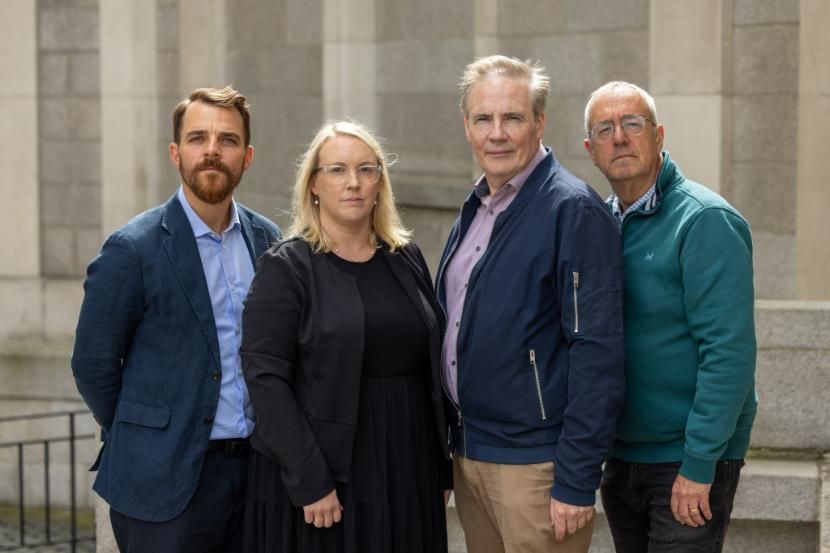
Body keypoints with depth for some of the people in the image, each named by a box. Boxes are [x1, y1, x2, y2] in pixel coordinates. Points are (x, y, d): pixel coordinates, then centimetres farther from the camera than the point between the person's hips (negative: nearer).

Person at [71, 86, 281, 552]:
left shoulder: (266, 239, 7)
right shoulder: (134, 249, -9)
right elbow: (93, 364, -4)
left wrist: (264, 439, 10)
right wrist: (144, 440, 4)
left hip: (255, 469, 5)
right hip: (167, 479, -5)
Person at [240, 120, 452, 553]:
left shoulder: (407, 260, 9)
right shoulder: (285, 268, -6)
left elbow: (432, 369, 12)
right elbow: (266, 380, -13)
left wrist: (442, 468, 8)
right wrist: (310, 482, -18)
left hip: (408, 479, 4)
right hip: (321, 480, -4)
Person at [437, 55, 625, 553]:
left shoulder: (573, 210, -13)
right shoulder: (474, 211, 11)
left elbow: (598, 353, -18)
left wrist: (577, 480, -21)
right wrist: (452, 449, 15)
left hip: (535, 467, -7)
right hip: (469, 456, 8)